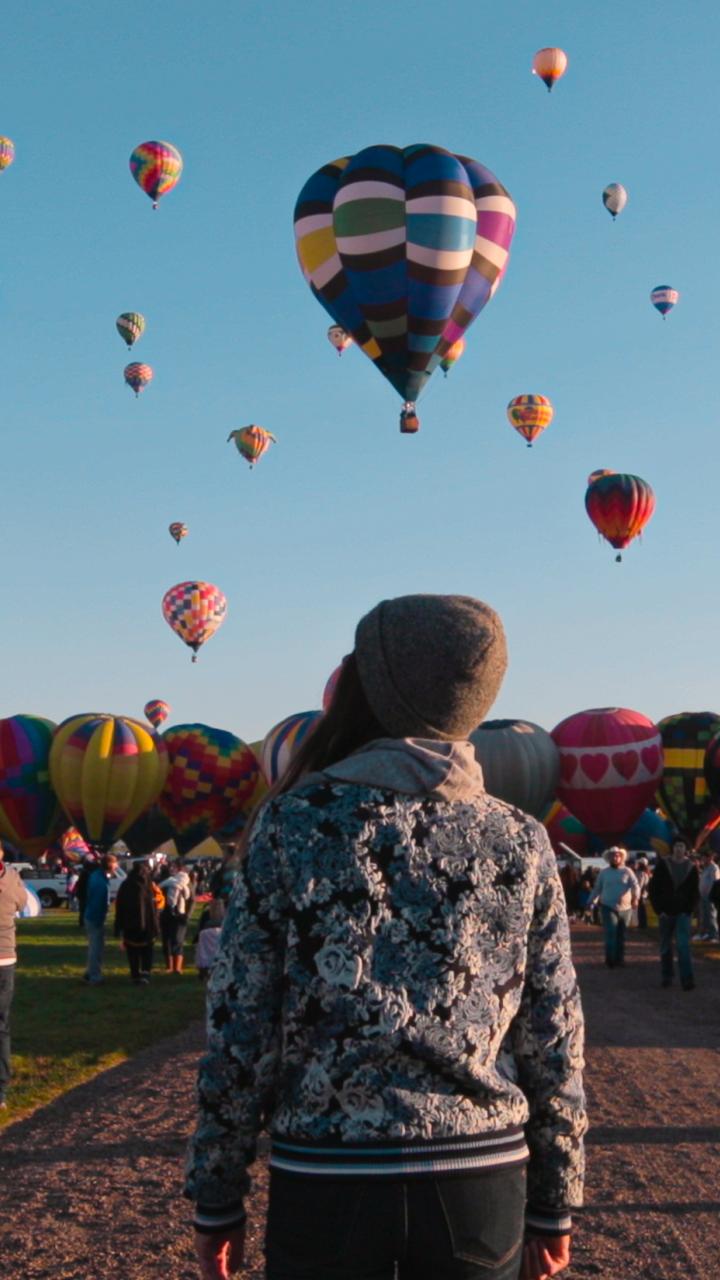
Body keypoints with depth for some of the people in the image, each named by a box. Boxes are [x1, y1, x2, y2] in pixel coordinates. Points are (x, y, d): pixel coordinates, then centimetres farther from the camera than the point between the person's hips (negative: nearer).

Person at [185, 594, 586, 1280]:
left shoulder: (293, 826, -7)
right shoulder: (520, 842, -1)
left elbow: (238, 1031, -6)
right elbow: (554, 1043, 2)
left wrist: (216, 1201, 3)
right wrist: (553, 1207, 12)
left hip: (326, 1180, -2)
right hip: (482, 1186, 2)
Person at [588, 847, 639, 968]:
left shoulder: (627, 871, 3)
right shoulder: (604, 872, 7)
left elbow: (635, 885, -10)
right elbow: (597, 888, 14)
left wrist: (636, 898, -28)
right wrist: (591, 902, 7)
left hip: (625, 908, 1)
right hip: (608, 908, -1)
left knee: (621, 936, 8)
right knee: (610, 934, -12)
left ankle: (619, 960, 16)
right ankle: (610, 960, -10)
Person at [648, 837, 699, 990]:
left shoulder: (691, 868, 2)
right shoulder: (662, 865, -1)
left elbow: (694, 892, 6)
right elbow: (652, 888, 0)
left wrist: (688, 911, -5)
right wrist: (659, 910, -6)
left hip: (683, 914, -1)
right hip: (665, 913, 1)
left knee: (683, 945, -13)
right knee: (665, 947, 9)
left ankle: (687, 980, -16)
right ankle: (666, 977, 20)